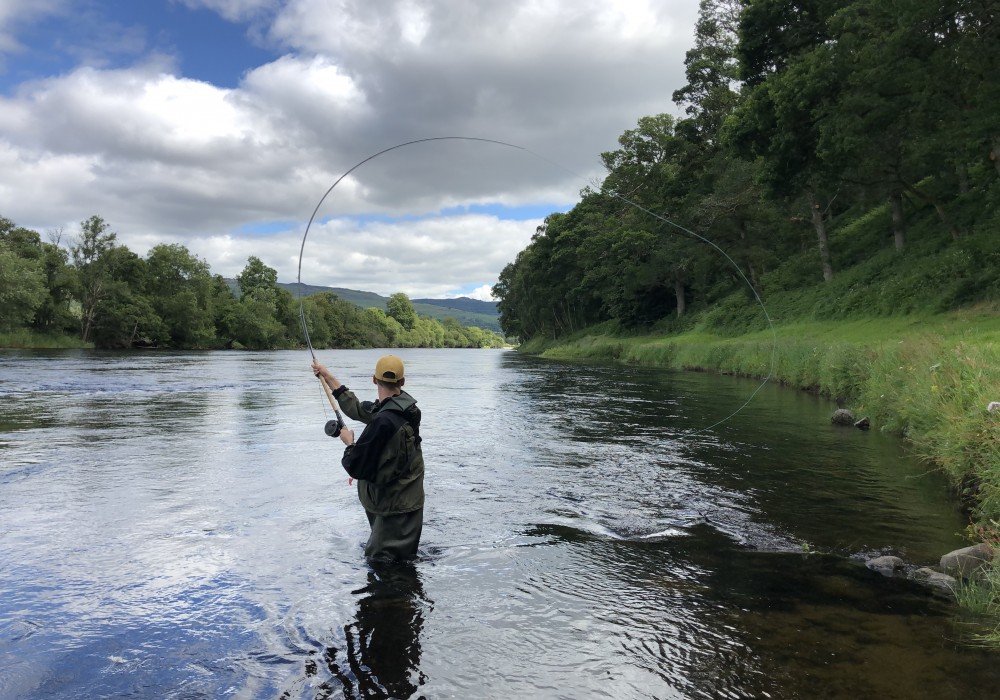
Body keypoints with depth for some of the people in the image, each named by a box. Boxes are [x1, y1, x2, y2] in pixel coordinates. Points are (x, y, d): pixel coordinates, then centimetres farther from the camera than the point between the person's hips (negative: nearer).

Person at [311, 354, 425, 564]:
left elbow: (356, 467, -19)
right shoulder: (405, 405, -1)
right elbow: (358, 409, 11)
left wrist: (349, 442, 1)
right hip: (408, 501, 9)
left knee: (380, 561, 0)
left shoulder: (383, 422, -27)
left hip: (394, 508, -9)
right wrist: (329, 377, 16)